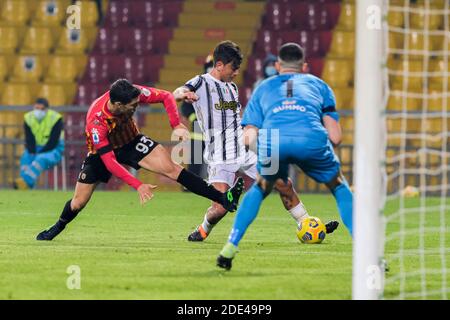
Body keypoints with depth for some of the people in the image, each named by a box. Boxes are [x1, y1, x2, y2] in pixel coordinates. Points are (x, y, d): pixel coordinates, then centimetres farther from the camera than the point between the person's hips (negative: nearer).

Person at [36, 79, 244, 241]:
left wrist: (176, 126, -27)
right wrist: (137, 185, -40)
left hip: (131, 142, 2)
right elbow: (109, 161, -36)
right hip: (102, 151, -2)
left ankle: (224, 199, -24)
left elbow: (166, 97, -14)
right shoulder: (96, 121, -39)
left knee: (171, 168, -18)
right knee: (79, 202, 3)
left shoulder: (134, 93, -30)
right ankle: (58, 227, 36)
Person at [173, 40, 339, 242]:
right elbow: (176, 94, -25)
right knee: (221, 207, -19)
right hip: (220, 159, -7)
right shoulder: (202, 83, -5)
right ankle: (202, 231, 12)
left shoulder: (232, 87, 17)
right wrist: (183, 94, -48)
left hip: (245, 152, 7)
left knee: (284, 184, 4)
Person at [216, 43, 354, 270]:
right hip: (312, 139, -1)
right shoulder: (318, 84, 34)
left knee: (259, 190, 31)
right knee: (340, 189, 23)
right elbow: (335, 137, 23)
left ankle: (230, 249, 21)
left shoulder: (263, 88, 35)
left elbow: (248, 138, 21)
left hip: (272, 140, 1)